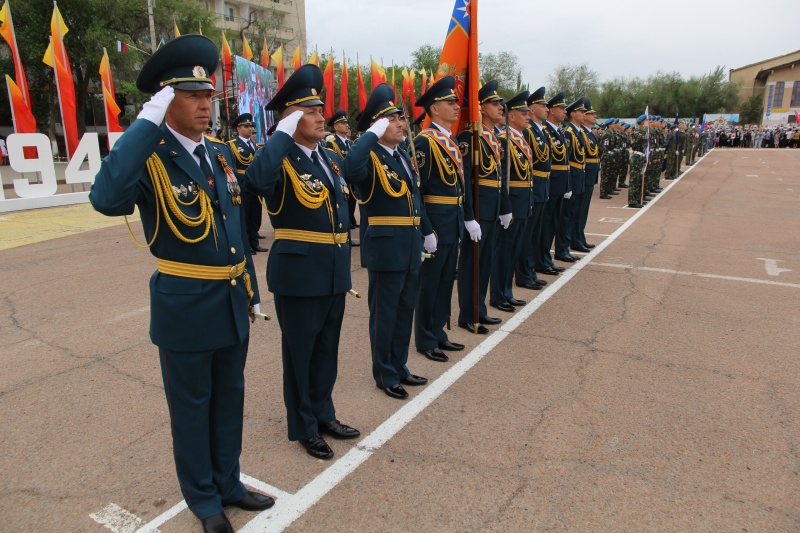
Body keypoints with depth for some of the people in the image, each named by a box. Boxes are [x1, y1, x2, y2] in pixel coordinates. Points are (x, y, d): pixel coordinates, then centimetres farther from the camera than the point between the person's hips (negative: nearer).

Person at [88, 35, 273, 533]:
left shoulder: (221, 154, 6)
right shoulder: (148, 156, -13)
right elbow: (106, 199, -36)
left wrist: (250, 290, 13)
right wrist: (148, 121, -31)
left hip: (233, 302, 6)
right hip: (185, 306, -6)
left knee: (229, 398, 20)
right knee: (192, 405, 13)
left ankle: (229, 482, 40)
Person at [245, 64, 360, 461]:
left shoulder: (331, 158, 11)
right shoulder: (281, 159, -12)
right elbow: (254, 180, -36)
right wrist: (283, 133, -26)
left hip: (334, 271, 7)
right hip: (298, 272, -7)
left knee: (327, 349, 19)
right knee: (300, 351, 10)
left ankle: (324, 414, 37)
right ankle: (304, 427, 27)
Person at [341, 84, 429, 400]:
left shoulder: (403, 156, 14)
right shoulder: (370, 157, -13)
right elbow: (350, 170, -38)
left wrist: (427, 231, 21)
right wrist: (372, 134, -28)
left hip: (410, 247, 9)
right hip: (386, 247, -8)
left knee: (405, 311, 17)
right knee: (385, 313, 6)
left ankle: (399, 367, 33)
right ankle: (384, 374, 21)